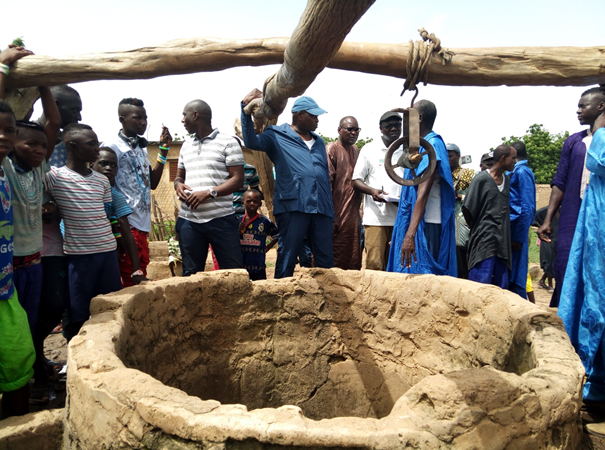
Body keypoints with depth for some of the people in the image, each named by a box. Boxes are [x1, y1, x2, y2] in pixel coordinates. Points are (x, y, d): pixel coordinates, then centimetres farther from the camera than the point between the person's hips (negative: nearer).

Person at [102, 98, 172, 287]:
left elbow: (152, 183, 16)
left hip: (143, 223, 8)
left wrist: (164, 149, 9)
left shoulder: (141, 146, 16)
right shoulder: (112, 146, -9)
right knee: (132, 281, -5)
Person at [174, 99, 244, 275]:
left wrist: (209, 192, -18)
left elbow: (238, 179, -6)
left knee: (233, 271, -1)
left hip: (220, 219, -5)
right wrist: (178, 184, 0)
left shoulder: (228, 142, -1)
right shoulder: (186, 145, 18)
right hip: (188, 220, 5)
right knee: (190, 273, 10)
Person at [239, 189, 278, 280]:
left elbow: (276, 236, 7)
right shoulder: (238, 221, 2)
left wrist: (266, 248, 0)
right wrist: (239, 232, -11)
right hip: (240, 266, 2)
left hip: (258, 266, -2)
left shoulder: (265, 221, -3)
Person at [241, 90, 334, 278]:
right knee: (287, 258, 0)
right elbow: (251, 141, -13)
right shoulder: (277, 135, 5)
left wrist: (330, 209, 19)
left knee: (326, 261, 8)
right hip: (293, 206, -5)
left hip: (321, 209, 5)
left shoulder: (319, 142, 22)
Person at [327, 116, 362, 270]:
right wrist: (330, 217, -17)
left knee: (354, 262, 11)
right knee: (337, 260, -1)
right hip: (338, 216, -7)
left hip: (354, 216, 7)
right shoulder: (331, 150, -7)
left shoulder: (356, 151, 16)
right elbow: (327, 184, -12)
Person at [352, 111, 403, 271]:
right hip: (375, 216, -2)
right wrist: (372, 191, -16)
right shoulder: (370, 149, 6)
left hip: (400, 217, 3)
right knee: (374, 264, -8)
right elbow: (356, 180, 4)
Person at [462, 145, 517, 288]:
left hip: (503, 242, 7)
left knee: (501, 287, 9)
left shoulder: (507, 180, 14)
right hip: (484, 241, -6)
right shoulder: (481, 179, -6)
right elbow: (467, 209, -7)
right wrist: (478, 228, 5)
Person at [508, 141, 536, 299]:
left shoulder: (522, 172, -10)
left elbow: (526, 208, -16)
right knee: (510, 272, 11)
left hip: (516, 227, -9)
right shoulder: (518, 171, 16)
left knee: (515, 274, -4)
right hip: (512, 226, 9)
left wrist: (518, 237, -17)